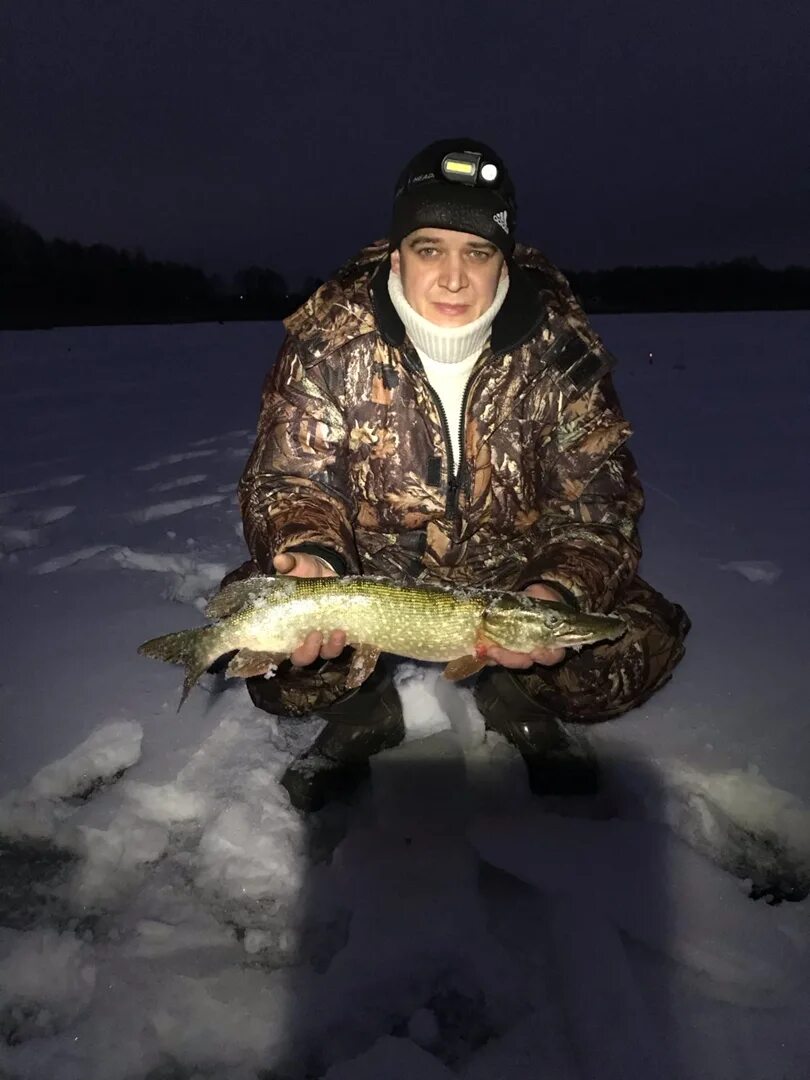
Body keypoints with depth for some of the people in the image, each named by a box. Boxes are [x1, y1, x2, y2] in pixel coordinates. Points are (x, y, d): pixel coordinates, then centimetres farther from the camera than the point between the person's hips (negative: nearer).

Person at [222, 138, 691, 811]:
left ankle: (514, 695, 11)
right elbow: (290, 475, -13)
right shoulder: (329, 339, -14)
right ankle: (366, 705, 7)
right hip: (366, 575, 0)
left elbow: (598, 498, -12)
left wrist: (558, 591, -33)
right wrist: (312, 558, -36)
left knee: (646, 639, -19)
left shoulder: (562, 350, -13)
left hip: (511, 578, 1)